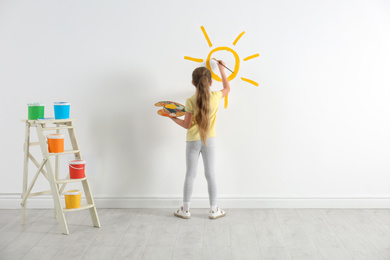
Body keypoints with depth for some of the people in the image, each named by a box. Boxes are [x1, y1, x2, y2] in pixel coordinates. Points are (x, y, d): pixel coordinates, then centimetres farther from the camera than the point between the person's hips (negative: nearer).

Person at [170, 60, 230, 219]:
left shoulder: (190, 101, -13)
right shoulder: (215, 97, -7)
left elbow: (186, 125, -8)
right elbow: (227, 88, 15)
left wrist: (172, 118, 7)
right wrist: (221, 69, 22)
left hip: (193, 141, -1)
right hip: (209, 140, 1)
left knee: (190, 174, 8)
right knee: (210, 173, 10)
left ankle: (185, 209, 17)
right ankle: (214, 210, 17)